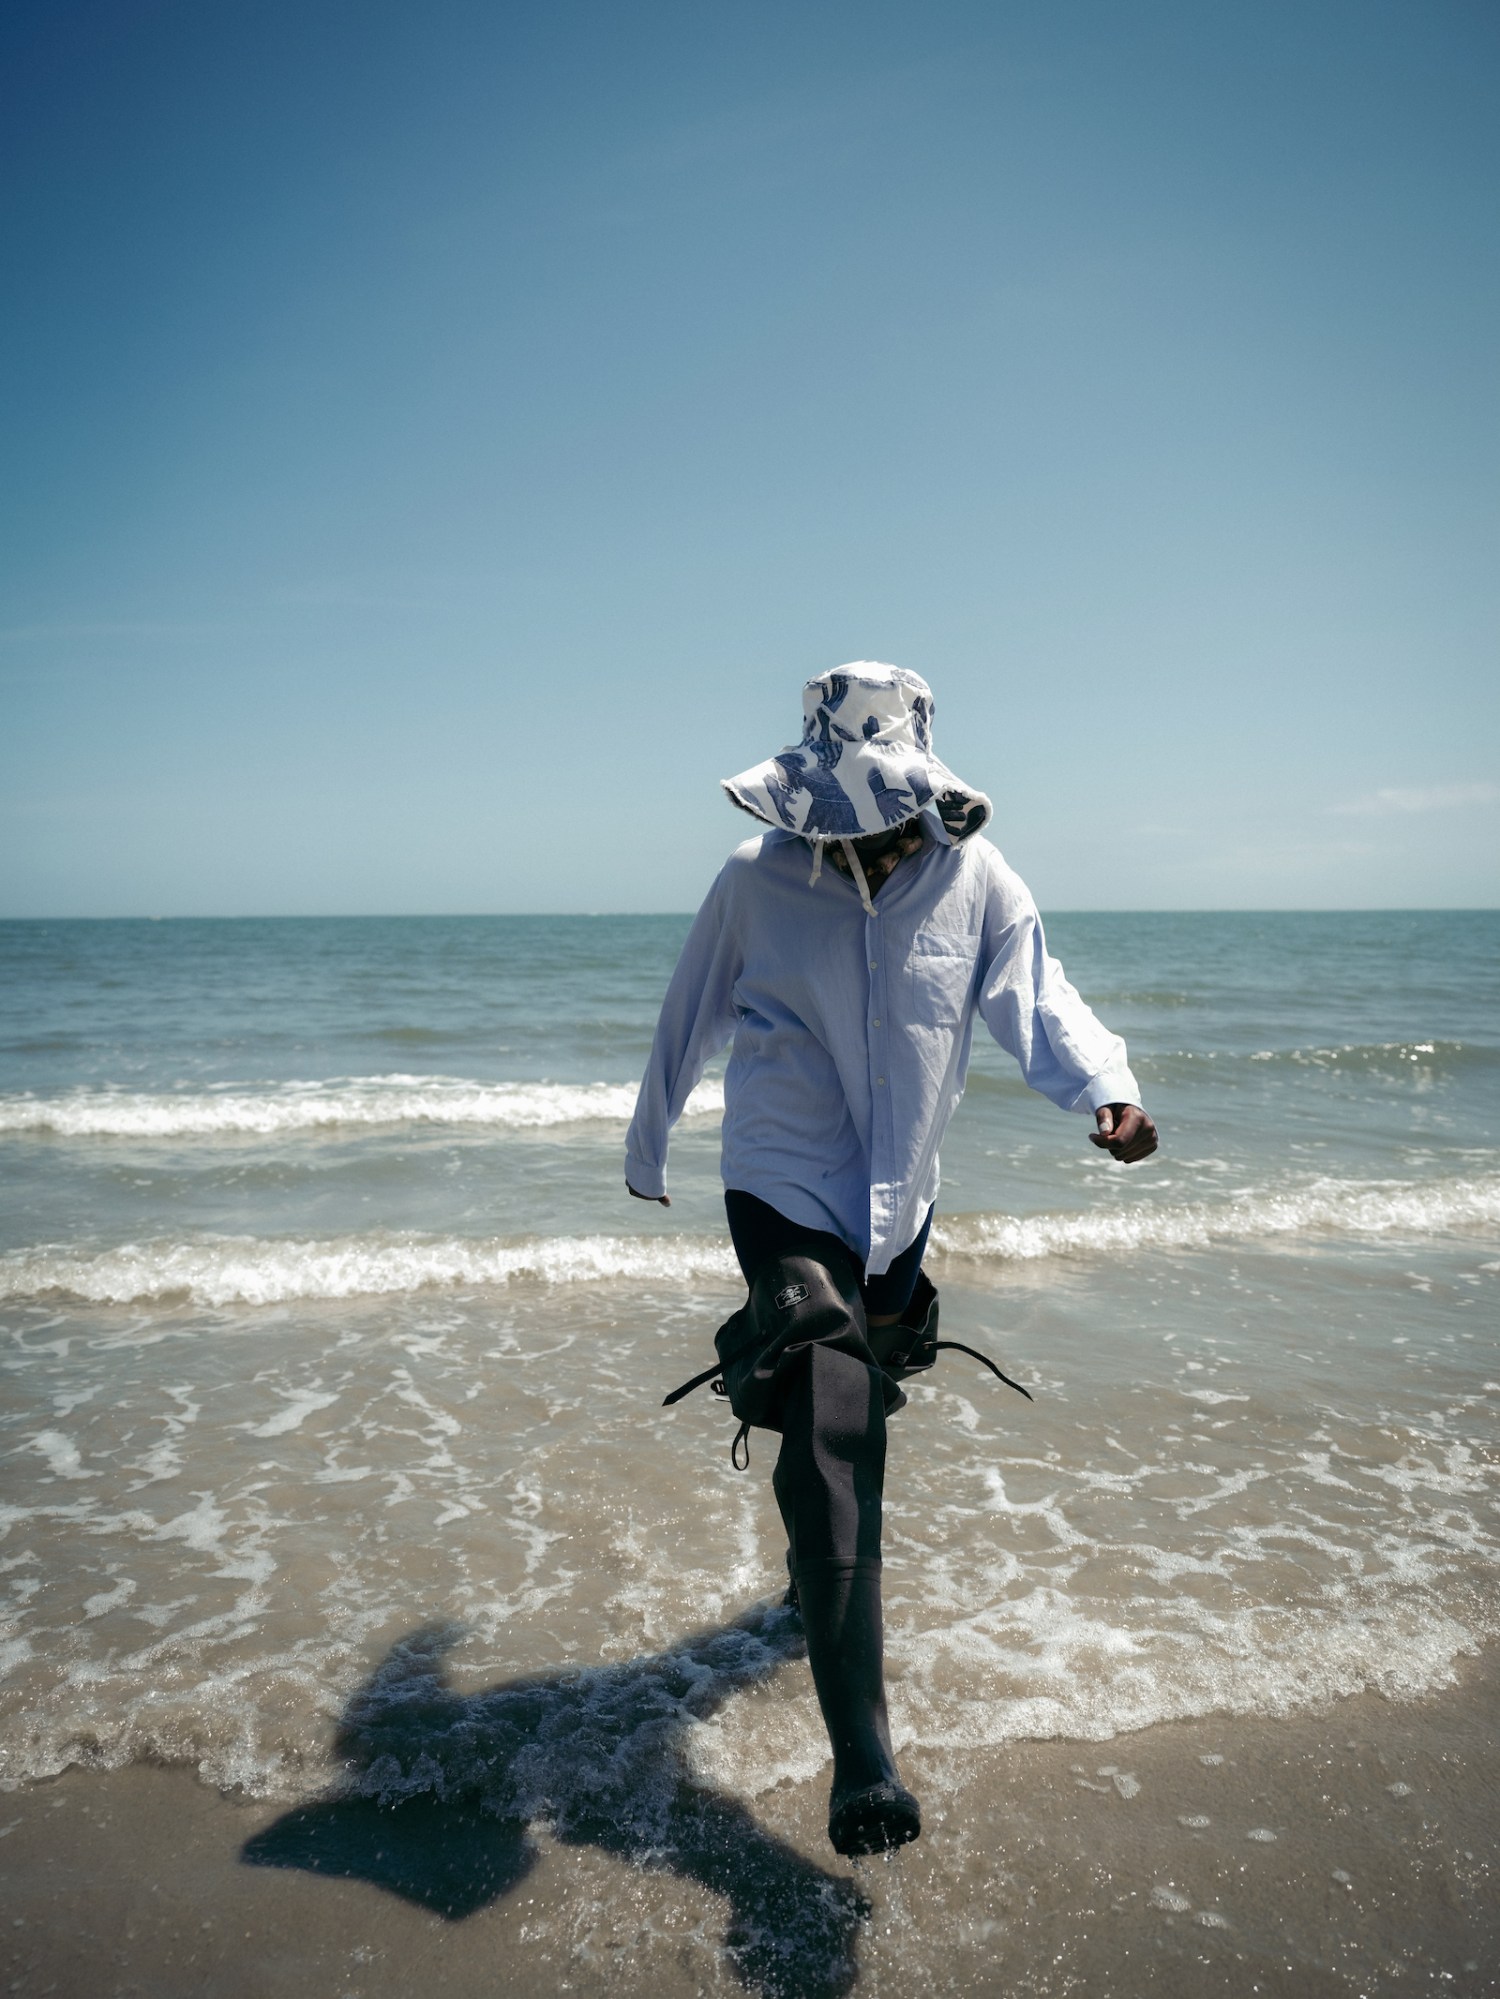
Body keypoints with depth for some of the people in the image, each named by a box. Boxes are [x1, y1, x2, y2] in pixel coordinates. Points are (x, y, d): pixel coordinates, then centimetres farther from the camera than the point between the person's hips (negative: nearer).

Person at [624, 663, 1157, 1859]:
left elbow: (1037, 996, -12)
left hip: (902, 1200, 4)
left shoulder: (972, 877, -6)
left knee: (859, 1412, 22)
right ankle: (863, 1757, -11)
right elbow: (688, 1023, 2)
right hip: (784, 1194, -3)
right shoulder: (756, 882, -10)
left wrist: (1108, 1090, -34)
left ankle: (815, 1574, 54)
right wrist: (647, 1148, 14)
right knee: (834, 1437, -15)